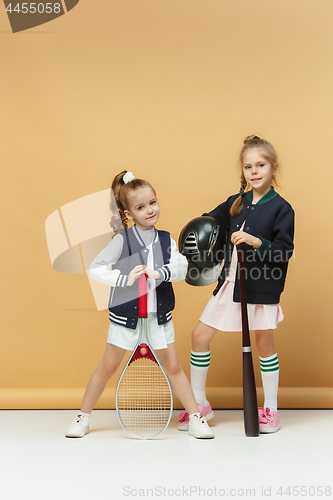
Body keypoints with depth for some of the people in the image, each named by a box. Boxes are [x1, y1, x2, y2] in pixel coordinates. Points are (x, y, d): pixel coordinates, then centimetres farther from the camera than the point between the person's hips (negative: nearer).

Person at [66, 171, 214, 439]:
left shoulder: (166, 240, 1)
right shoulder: (122, 240, -10)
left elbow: (181, 268, -14)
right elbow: (95, 268, -12)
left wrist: (159, 273, -31)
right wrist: (125, 278, -23)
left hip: (159, 314, 3)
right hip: (126, 314, -2)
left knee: (173, 367, 8)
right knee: (108, 366, 7)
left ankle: (196, 419, 17)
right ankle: (83, 418, 21)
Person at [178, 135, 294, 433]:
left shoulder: (281, 208, -8)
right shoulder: (236, 203, 7)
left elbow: (285, 251, -14)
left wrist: (257, 241, -26)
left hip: (262, 286, -5)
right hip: (231, 282, 5)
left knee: (264, 343, 6)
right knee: (200, 336, 3)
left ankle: (270, 409, 23)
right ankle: (200, 404, 18)